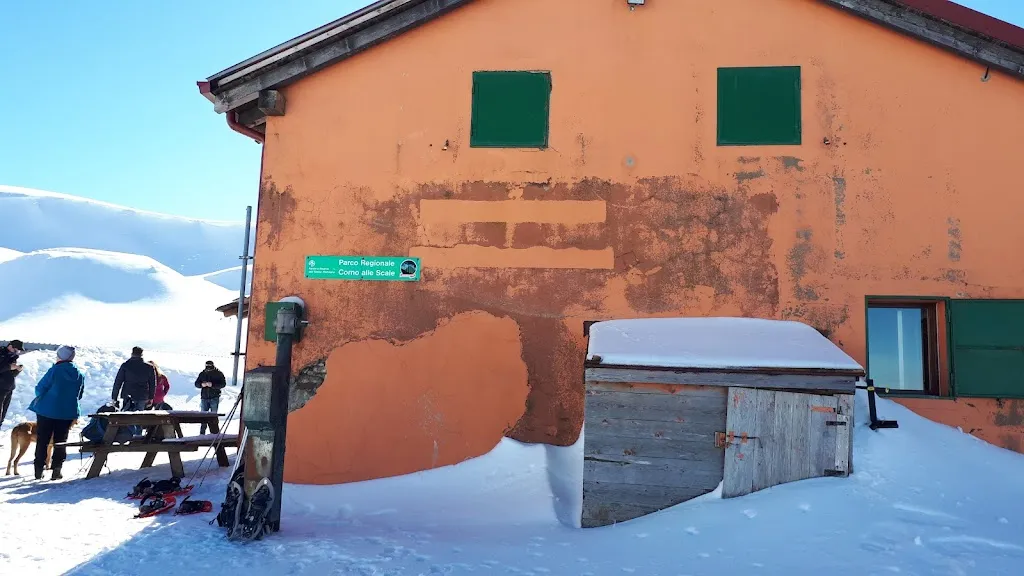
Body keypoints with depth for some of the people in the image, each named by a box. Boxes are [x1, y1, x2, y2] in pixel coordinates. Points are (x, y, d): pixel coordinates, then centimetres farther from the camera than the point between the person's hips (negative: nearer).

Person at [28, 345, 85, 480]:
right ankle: (56, 470, 9)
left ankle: (39, 470, 13)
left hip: (47, 410, -3)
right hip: (68, 413, 3)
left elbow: (39, 388, -9)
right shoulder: (80, 374, 0)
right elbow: (80, 394, 9)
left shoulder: (55, 370, -14)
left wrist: (41, 398, 11)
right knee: (61, 441, 12)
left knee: (42, 440, 10)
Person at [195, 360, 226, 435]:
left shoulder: (218, 374, -2)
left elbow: (223, 384, -11)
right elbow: (196, 384, 10)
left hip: (214, 398, -2)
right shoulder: (202, 374, 7)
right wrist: (202, 385, -13)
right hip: (204, 398, 2)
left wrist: (212, 385, -24)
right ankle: (202, 433, 9)